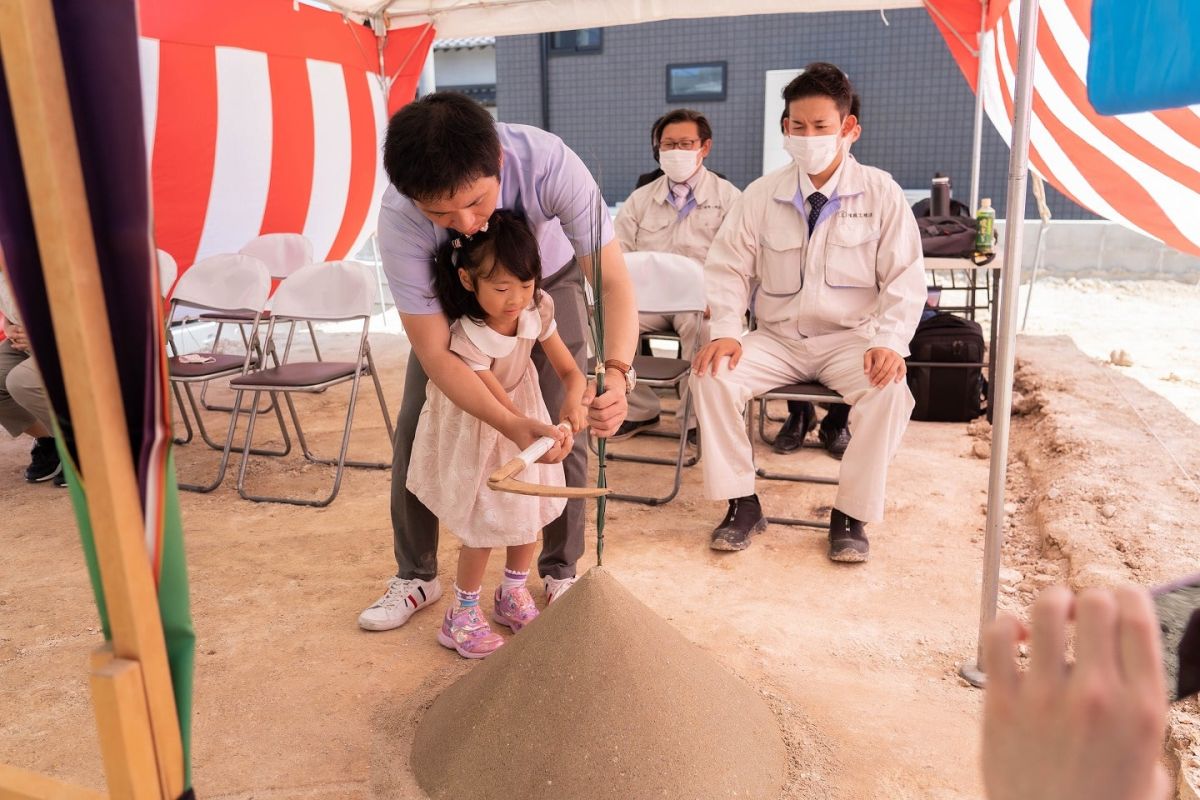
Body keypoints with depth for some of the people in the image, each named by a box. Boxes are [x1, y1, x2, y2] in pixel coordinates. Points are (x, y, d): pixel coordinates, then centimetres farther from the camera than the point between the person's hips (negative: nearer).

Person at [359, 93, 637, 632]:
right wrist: (514, 427, -46)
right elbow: (434, 354, -33)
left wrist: (617, 372, -56)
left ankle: (560, 571, 13)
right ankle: (416, 575, 19)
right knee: (416, 427, -3)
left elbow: (613, 280, -37)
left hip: (547, 279, 0)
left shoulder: (547, 160, -40)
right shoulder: (398, 218, -37)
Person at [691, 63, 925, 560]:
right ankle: (742, 504, -10)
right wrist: (726, 332, -14)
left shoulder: (880, 193, 0)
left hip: (851, 339, -1)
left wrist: (890, 342, -18)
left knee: (890, 391, -32)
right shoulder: (762, 195, 3)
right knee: (711, 376, -24)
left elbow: (905, 280, -1)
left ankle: (851, 514, -12)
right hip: (777, 339, 2)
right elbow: (727, 268, 4)